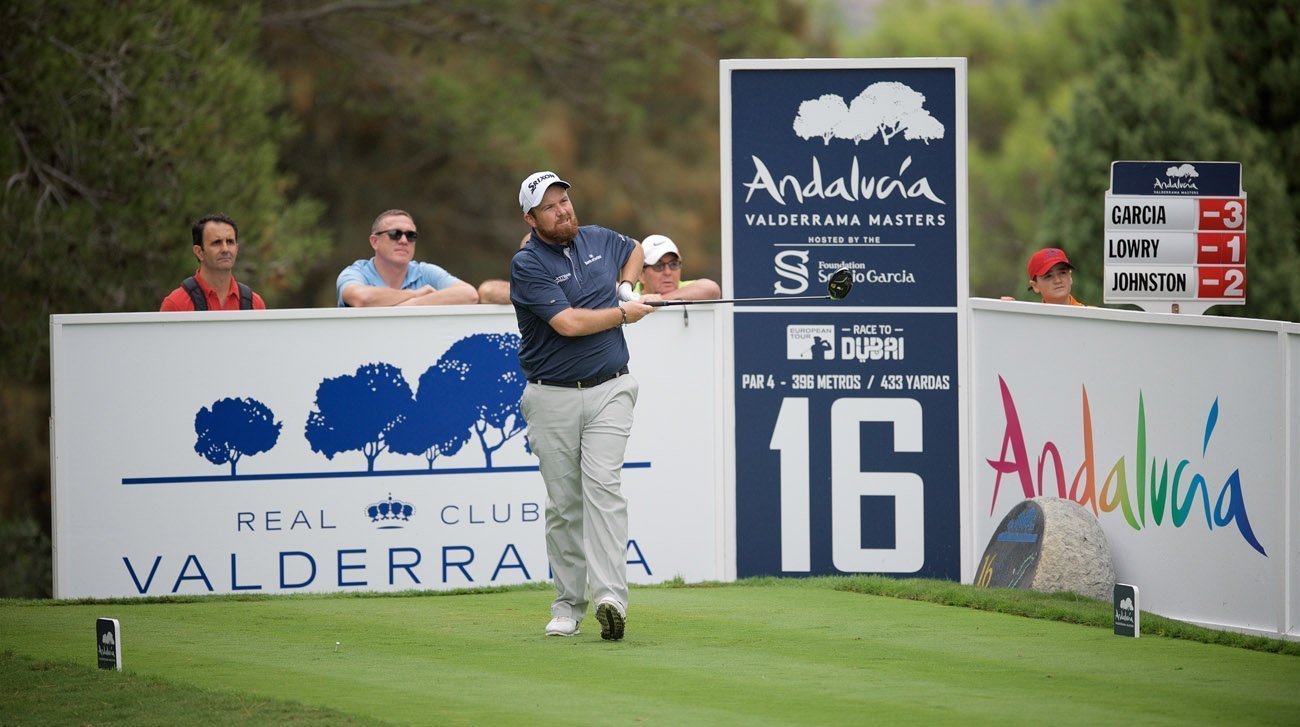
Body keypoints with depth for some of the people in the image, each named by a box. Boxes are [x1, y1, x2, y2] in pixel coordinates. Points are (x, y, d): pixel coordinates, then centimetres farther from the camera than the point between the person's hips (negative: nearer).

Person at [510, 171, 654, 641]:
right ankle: (567, 605, 13)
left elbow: (634, 249, 34)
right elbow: (568, 323, -19)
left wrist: (627, 284, 13)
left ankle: (610, 597, -25)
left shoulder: (599, 240, 8)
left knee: (603, 487, -14)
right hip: (552, 398, -2)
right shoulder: (528, 265, -9)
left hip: (608, 391, 2)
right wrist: (624, 314, -6)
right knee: (563, 504, 3)